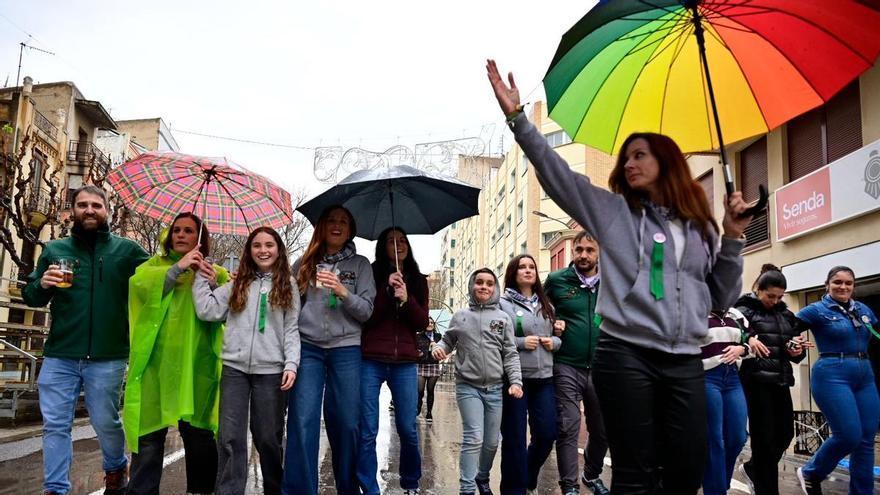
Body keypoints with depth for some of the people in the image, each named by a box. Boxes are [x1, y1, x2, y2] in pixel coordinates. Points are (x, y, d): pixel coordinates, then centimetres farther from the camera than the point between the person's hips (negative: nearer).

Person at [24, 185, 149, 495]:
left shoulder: (126, 250, 2)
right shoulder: (54, 249, 9)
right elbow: (30, 297, 12)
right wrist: (42, 285, -11)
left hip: (107, 357, -2)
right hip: (59, 356, 2)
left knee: (106, 422, 10)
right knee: (55, 425, 5)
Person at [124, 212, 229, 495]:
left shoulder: (216, 273, 16)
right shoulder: (154, 265, 16)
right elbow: (138, 285, -6)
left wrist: (213, 287, -14)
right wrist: (177, 268, -15)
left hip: (196, 365, 0)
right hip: (157, 362, 0)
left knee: (199, 436, 4)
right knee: (149, 434, 0)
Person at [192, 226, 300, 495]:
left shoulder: (288, 286, 8)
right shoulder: (237, 284, 12)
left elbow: (291, 329, 3)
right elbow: (207, 311, 3)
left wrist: (291, 364, -8)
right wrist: (201, 277, 5)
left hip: (271, 371, -1)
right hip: (234, 368, 2)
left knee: (268, 438, 6)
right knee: (230, 438, -1)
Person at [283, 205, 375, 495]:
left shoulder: (360, 265, 8)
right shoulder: (304, 263, 12)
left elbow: (366, 311, 1)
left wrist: (343, 292, -15)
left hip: (346, 350, 0)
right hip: (307, 348, 1)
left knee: (346, 423, 2)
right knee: (302, 422, -7)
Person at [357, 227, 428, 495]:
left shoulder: (418, 280, 11)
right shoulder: (371, 275, 2)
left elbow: (423, 322, 3)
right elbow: (365, 317, -6)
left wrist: (406, 299, -13)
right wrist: (387, 290, -16)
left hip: (404, 364, 2)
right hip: (370, 361, -2)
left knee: (408, 428, 6)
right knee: (367, 431, -1)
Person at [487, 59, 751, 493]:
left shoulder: (700, 227, 15)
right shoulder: (612, 211, 8)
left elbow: (721, 299, 15)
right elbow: (555, 172, 0)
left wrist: (732, 239, 4)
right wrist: (518, 119, -8)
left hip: (685, 362, 3)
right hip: (625, 354, -3)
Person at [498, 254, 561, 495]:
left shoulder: (546, 305, 15)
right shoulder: (502, 303, -3)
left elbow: (559, 335, 22)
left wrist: (553, 342, 1)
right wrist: (521, 342, -16)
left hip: (544, 377, 5)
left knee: (547, 433, 6)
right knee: (515, 437, 1)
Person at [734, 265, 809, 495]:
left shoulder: (786, 314, 15)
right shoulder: (744, 310, -5)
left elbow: (796, 350, 19)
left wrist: (797, 351, -4)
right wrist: (748, 339, -37)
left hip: (781, 380, 7)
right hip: (757, 381, -7)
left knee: (785, 434, 10)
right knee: (765, 437, -1)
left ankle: (752, 468, 33)